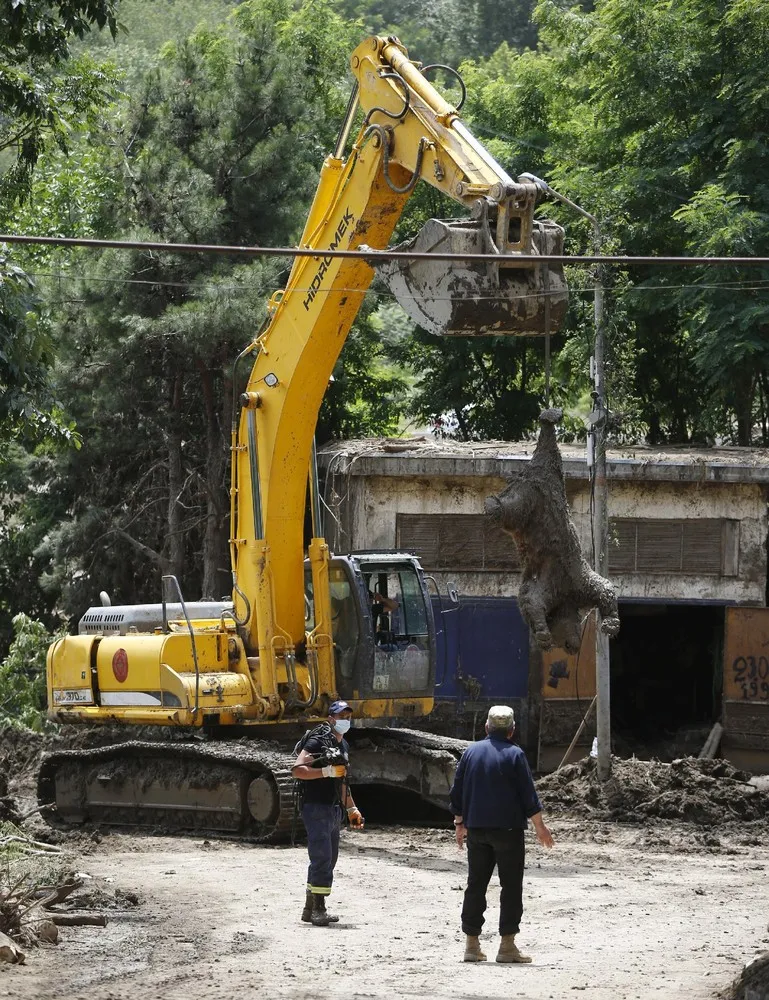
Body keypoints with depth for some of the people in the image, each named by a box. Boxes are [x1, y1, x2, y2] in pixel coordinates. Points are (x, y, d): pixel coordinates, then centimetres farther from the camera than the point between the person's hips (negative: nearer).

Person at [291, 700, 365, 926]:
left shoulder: (343, 746, 18)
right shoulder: (318, 741, -11)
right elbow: (297, 770, -21)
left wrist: (352, 809, 27)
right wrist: (326, 772, -27)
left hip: (334, 809, 9)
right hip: (316, 808, -9)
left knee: (328, 860, 11)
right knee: (322, 858, -12)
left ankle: (310, 909, 18)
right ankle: (318, 910, -10)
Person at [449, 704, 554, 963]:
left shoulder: (471, 751, 7)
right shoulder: (514, 754, -6)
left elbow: (457, 792, 11)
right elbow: (528, 795, -7)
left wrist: (460, 824, 20)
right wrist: (540, 827, 0)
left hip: (476, 829, 4)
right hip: (508, 828, -4)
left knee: (476, 884, 9)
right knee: (511, 886, 0)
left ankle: (471, 944, 8)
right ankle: (507, 945, -5)